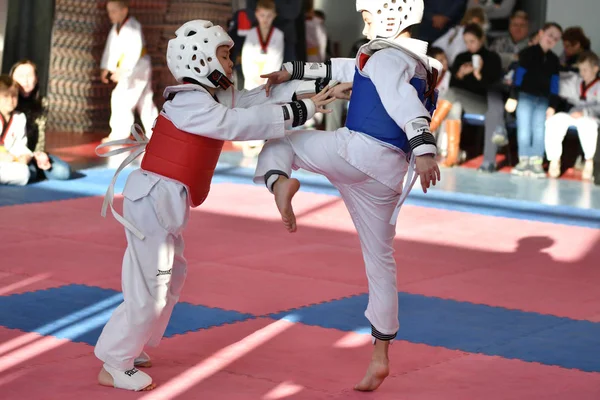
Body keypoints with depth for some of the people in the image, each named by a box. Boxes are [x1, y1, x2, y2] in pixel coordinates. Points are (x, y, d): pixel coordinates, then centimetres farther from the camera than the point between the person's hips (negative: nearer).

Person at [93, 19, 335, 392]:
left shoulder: (212, 96, 12)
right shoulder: (190, 103, -18)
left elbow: (256, 100, 9)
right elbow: (246, 123, -22)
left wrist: (317, 87, 3)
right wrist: (304, 110, -17)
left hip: (163, 202, 11)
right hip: (154, 199, -11)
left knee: (171, 276, 22)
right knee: (149, 288, -6)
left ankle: (128, 349, 32)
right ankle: (114, 367, 5)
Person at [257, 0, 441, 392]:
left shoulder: (387, 57, -2)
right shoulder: (421, 64, 25)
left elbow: (405, 104, -22)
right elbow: (345, 70, 30)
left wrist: (423, 148, -37)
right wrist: (293, 71, 31)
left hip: (357, 150, -8)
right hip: (389, 172, 8)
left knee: (277, 143, 17)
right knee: (380, 259, 16)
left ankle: (280, 182, -19)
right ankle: (380, 358, 20)